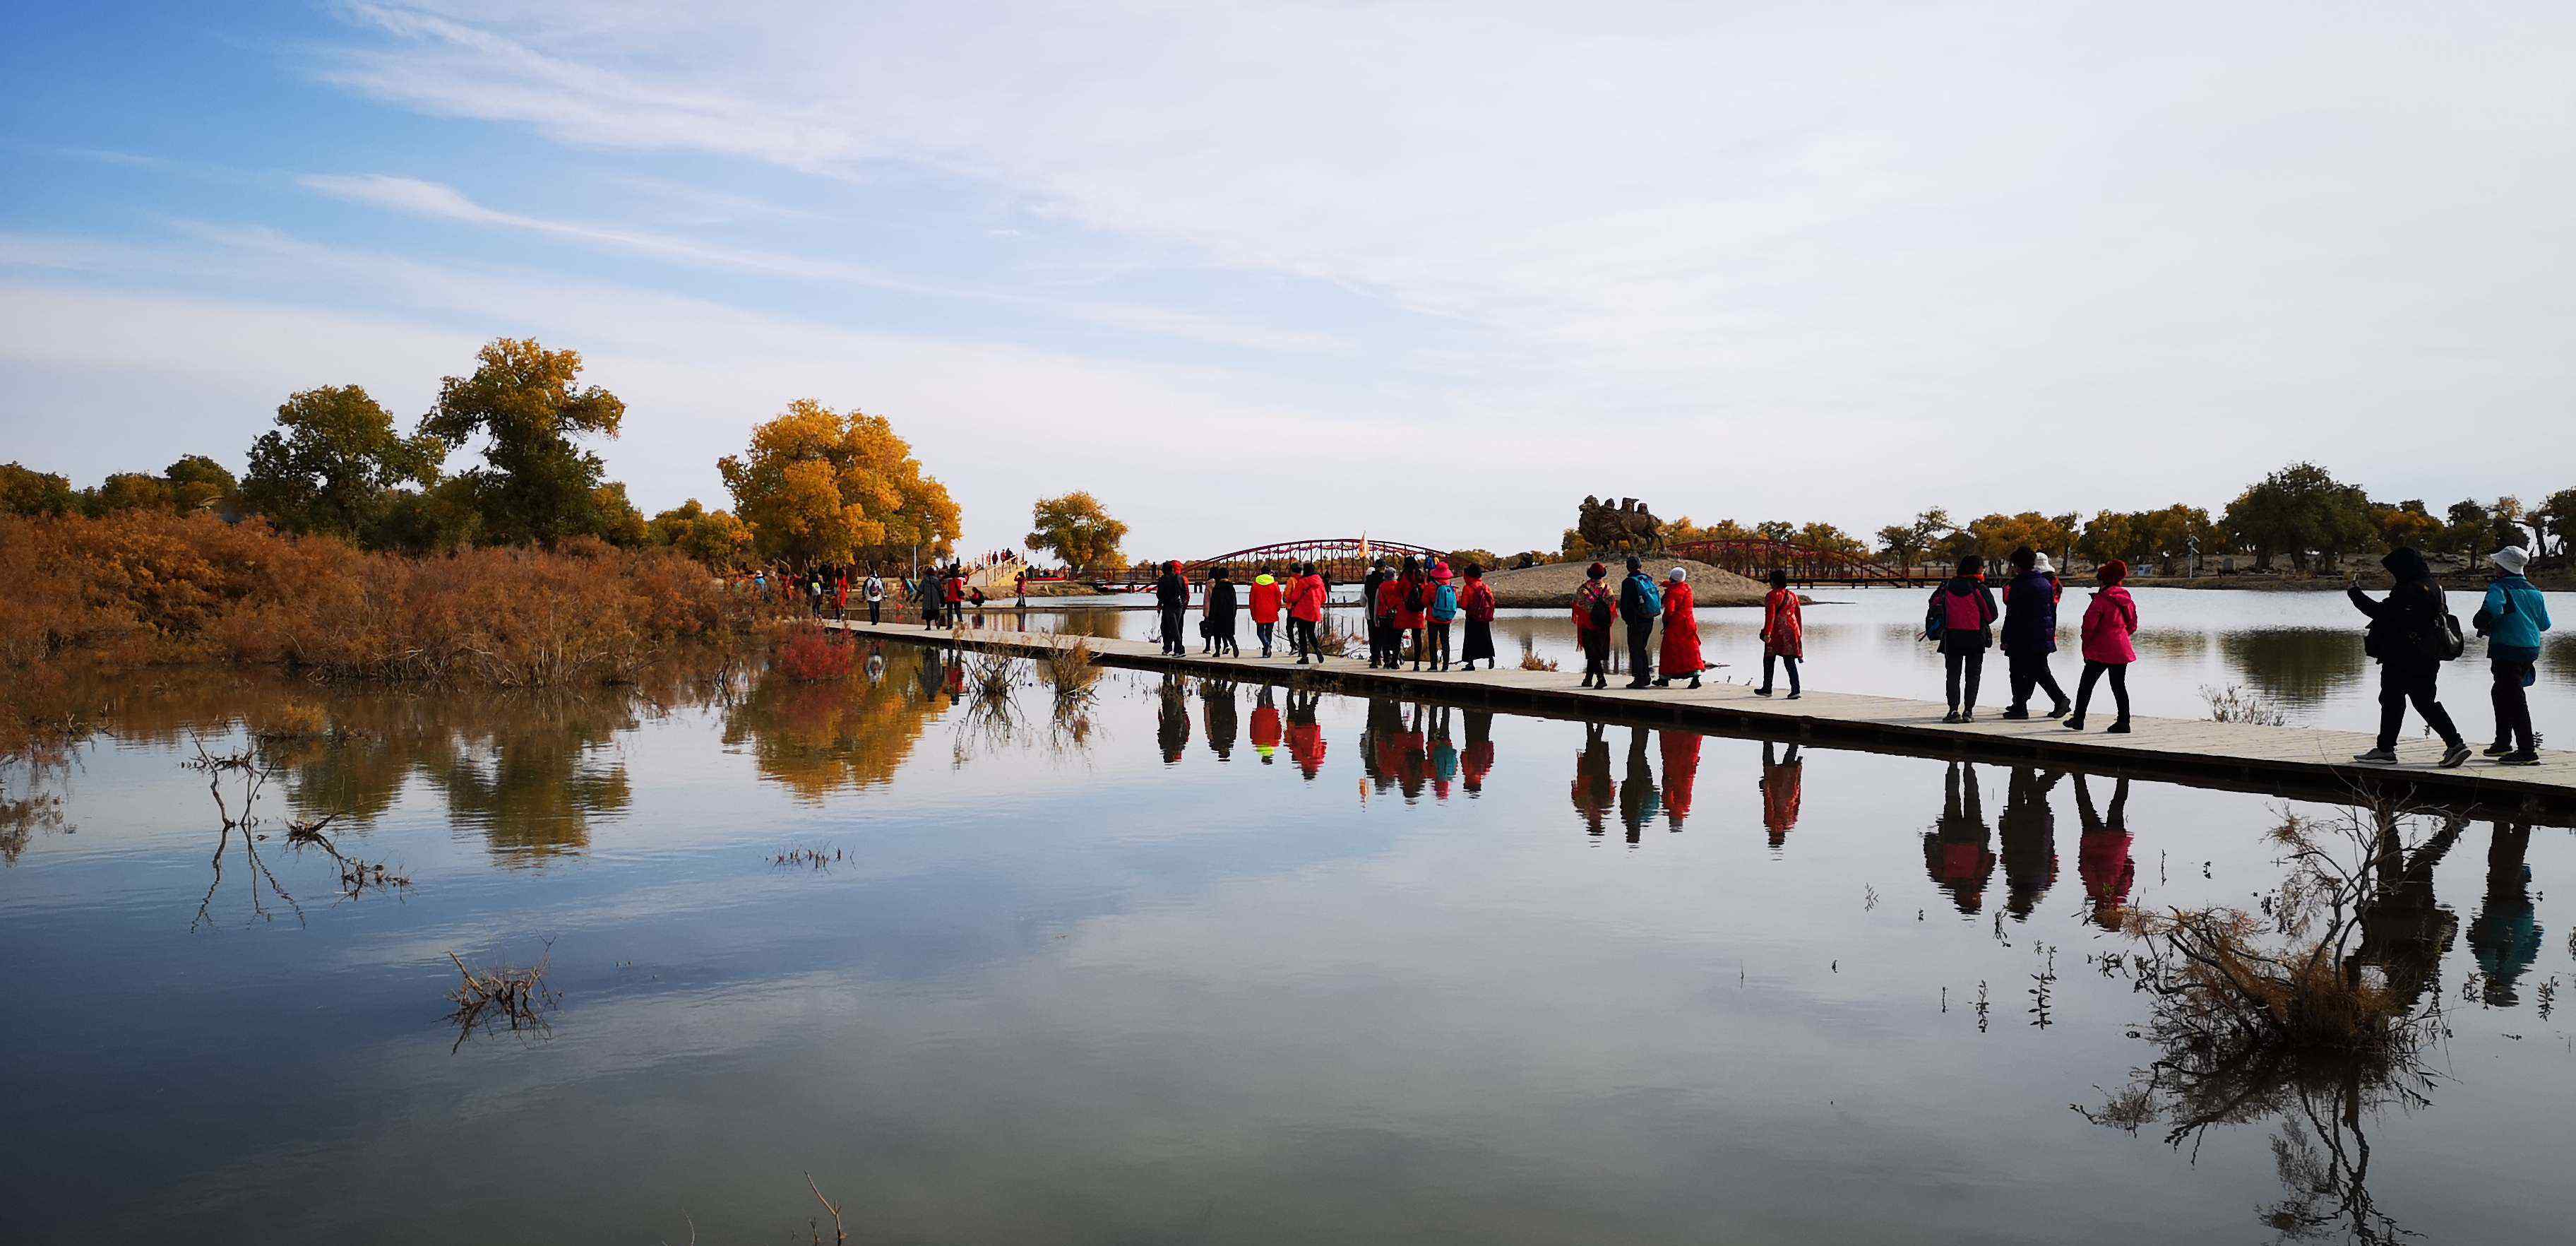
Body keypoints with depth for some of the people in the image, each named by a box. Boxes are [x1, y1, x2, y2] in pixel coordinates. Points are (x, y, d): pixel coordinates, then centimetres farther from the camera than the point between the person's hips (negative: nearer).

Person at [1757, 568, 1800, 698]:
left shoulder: (1772, 596, -7)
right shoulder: (1793, 596, 11)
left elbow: (1770, 615, -15)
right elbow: (1799, 616, 15)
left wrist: (1767, 633, -18)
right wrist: (1799, 633, 22)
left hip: (1776, 633, -5)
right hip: (1791, 632, 5)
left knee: (1768, 661, 11)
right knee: (1790, 662, 2)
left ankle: (1767, 689, 21)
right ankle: (1795, 691, -9)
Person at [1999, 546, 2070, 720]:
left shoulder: (2018, 586, -11)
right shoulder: (2046, 583, 10)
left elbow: (2011, 614, -12)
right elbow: (2053, 611, 15)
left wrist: (2006, 639, -8)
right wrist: (2051, 635, 22)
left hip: (2021, 639, -6)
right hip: (2043, 638, 6)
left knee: (2018, 673, 3)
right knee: (2041, 671, 13)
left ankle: (2020, 707, 4)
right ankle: (2060, 698, -5)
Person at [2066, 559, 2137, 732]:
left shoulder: (2101, 599, -12)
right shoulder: (2127, 599, 9)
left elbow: (2089, 624, -14)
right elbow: (2133, 626, 17)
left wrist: (2086, 646, -4)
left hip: (2101, 651, -6)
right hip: (2121, 650, 6)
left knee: (2086, 684, 4)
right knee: (2119, 686, 9)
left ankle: (2078, 719, 7)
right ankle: (2123, 722, 5)